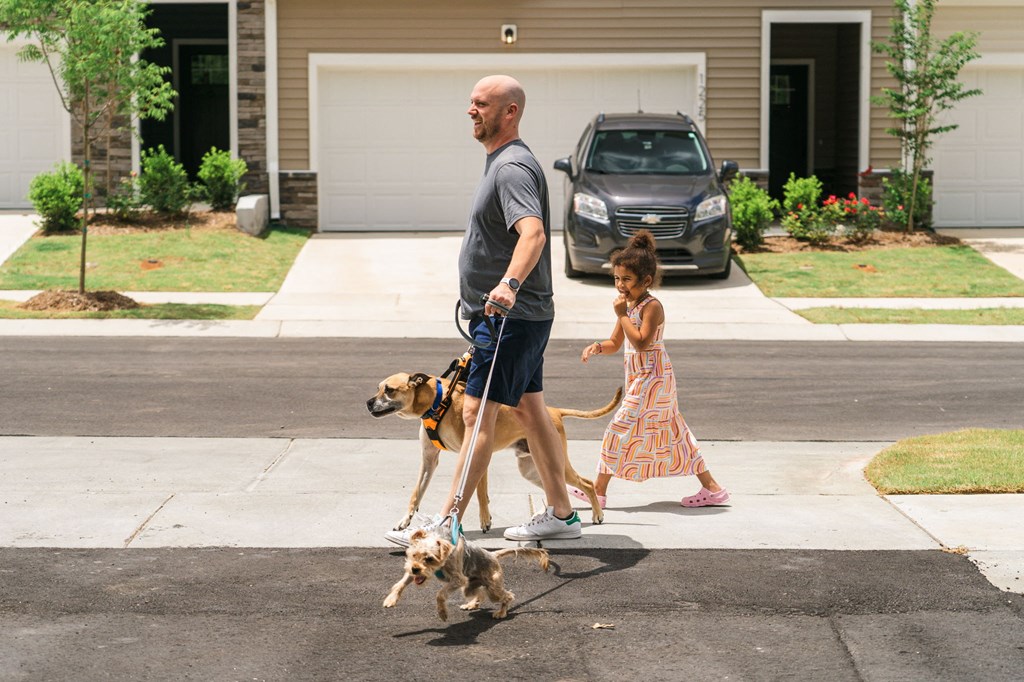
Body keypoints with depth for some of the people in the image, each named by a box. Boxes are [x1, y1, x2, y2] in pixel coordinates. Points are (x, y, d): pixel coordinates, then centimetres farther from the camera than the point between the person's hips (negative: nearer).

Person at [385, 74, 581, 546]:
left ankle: (447, 523, -8)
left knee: (477, 414, -9)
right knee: (529, 412, 14)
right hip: (519, 314, 11)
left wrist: (509, 284, -51)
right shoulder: (501, 161, 15)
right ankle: (561, 514, 21)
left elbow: (533, 232, -36)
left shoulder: (513, 167, -18)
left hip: (511, 317, -11)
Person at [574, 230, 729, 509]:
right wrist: (597, 347, -3)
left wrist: (622, 315, -21)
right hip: (640, 380, 10)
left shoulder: (652, 306, -15)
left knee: (620, 428, -7)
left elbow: (641, 342, -25)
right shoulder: (628, 305, 13)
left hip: (652, 379, -10)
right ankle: (712, 488, 15)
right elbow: (615, 344, 17)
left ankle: (599, 490, -1)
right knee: (673, 434, 11)